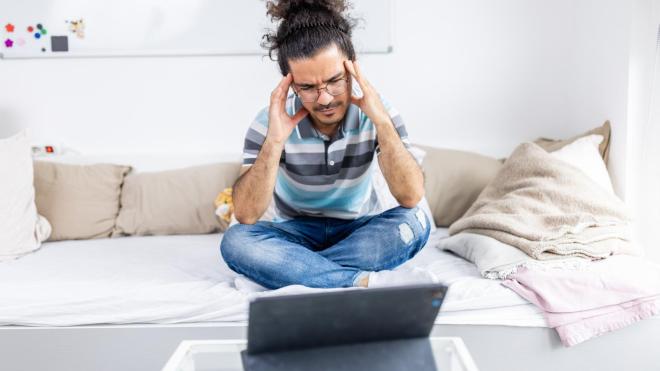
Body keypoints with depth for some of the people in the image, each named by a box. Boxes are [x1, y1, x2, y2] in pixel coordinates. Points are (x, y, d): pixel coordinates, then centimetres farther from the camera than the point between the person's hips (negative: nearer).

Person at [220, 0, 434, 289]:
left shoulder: (377, 112, -14)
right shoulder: (270, 122, -16)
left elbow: (411, 198, -24)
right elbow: (245, 215, -24)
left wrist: (382, 123, -33)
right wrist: (274, 142, -35)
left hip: (360, 233, 1)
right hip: (297, 234, 0)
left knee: (414, 222, -29)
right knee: (235, 241, -30)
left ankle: (293, 271, -26)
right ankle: (366, 282, -35)